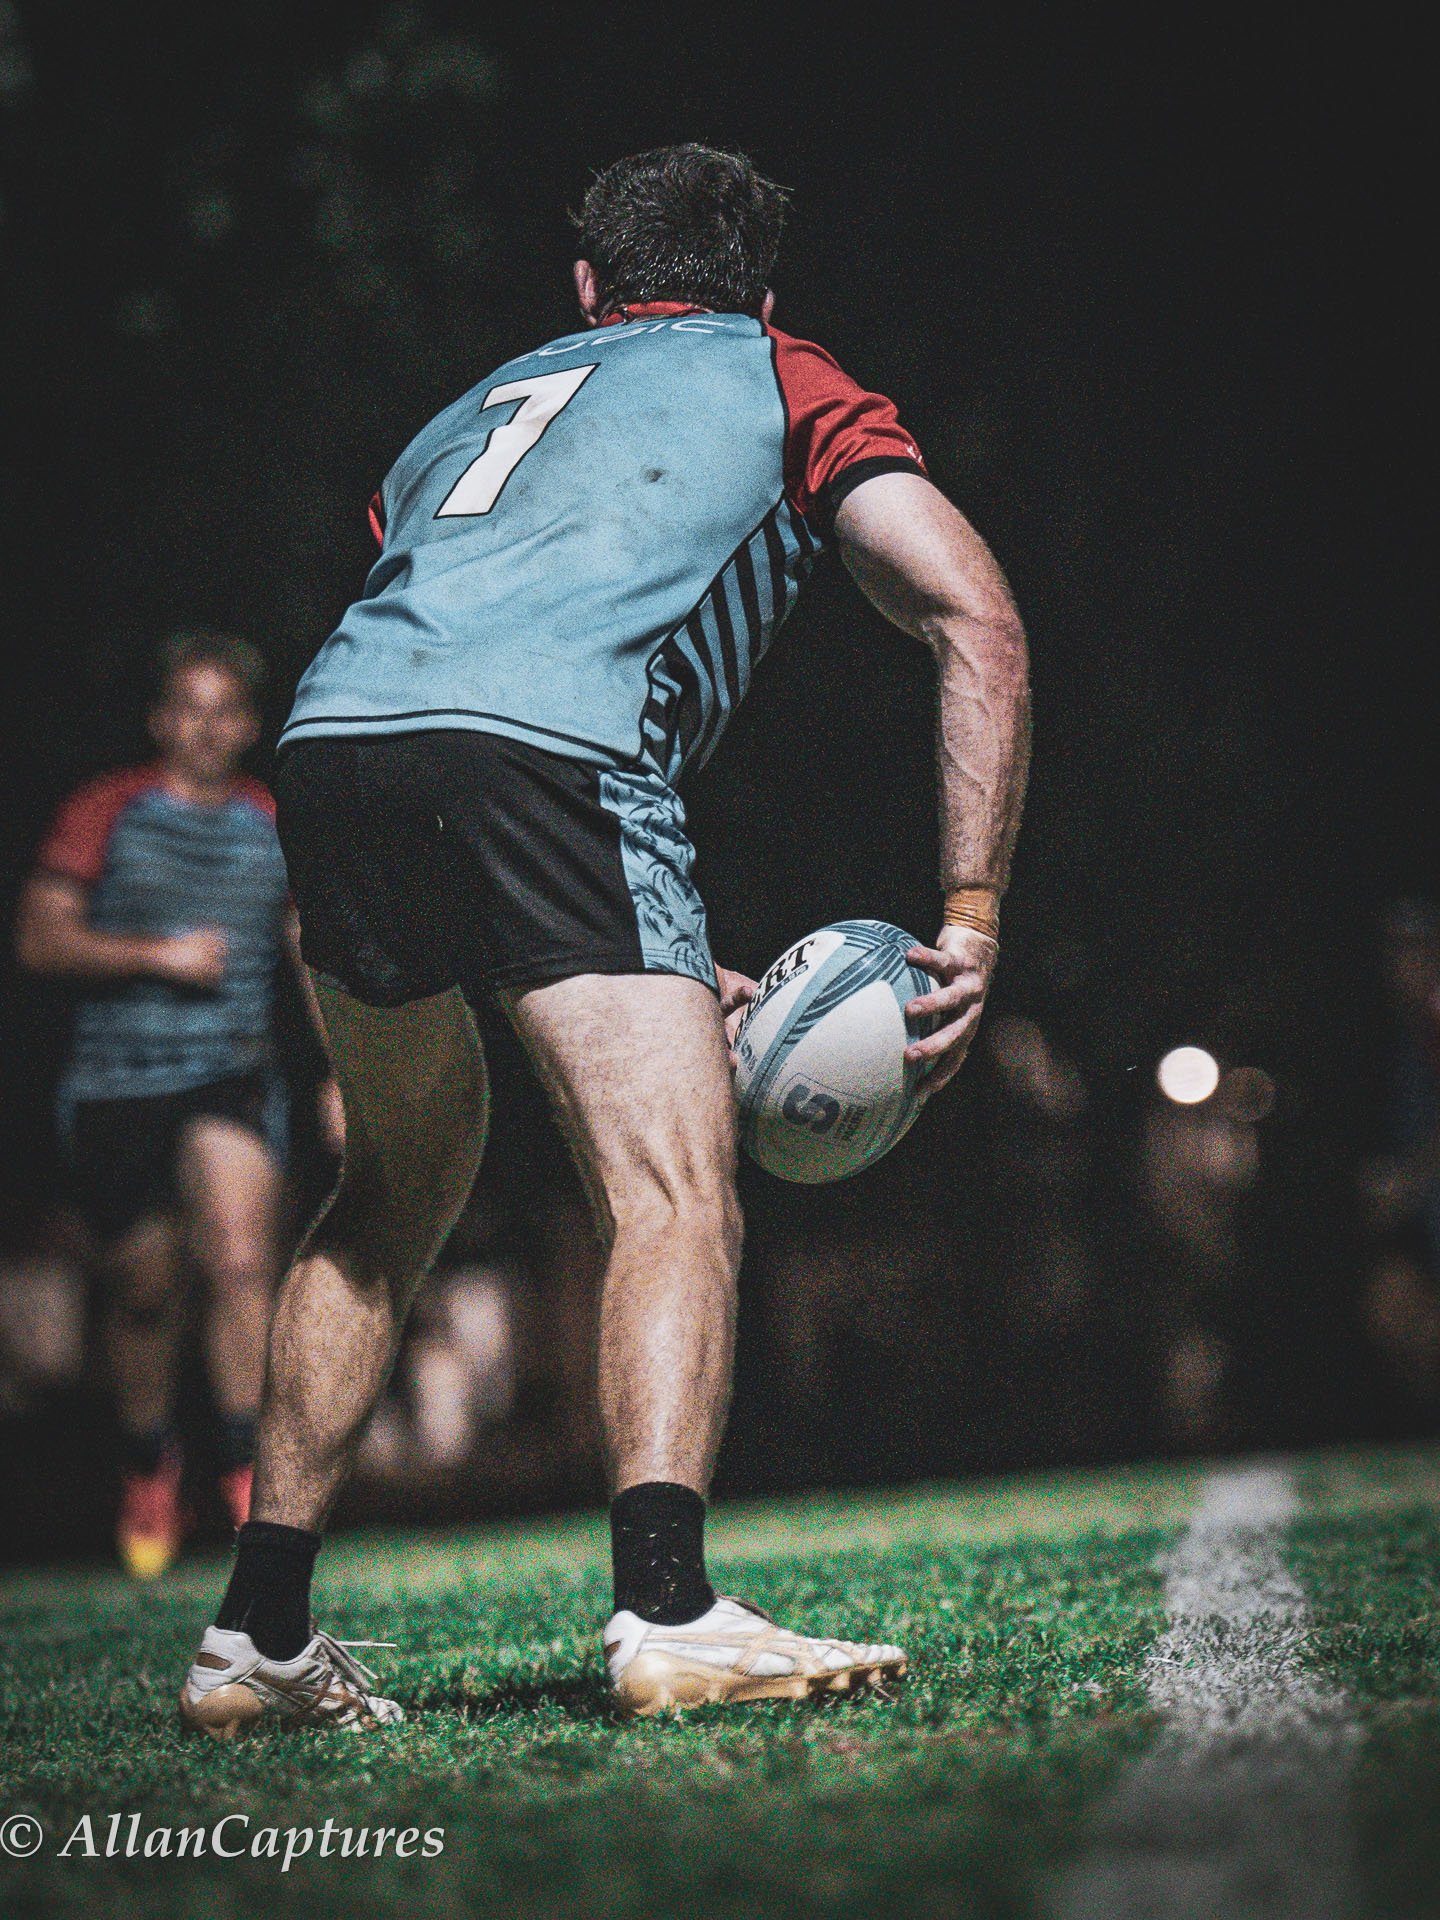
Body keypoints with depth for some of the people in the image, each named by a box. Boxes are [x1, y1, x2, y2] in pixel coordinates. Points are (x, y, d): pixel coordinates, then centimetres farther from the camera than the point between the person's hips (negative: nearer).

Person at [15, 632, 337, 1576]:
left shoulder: (279, 827, 9)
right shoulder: (106, 814, 2)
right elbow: (42, 938, -4)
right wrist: (158, 955, -13)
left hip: (233, 1078, 1)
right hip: (115, 1082, -1)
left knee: (241, 1258, -22)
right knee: (145, 1290, 7)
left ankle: (246, 1463, -16)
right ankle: (148, 1462, 30)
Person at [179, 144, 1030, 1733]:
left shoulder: (473, 409, 39)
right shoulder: (781, 379, 26)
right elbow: (975, 618, 12)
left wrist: (664, 970, 34)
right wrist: (971, 920, 9)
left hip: (330, 739, 5)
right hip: (551, 741, -5)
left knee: (392, 1200, 22)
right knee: (675, 1197, -6)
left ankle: (256, 1636, 22)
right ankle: (666, 1610, -27)